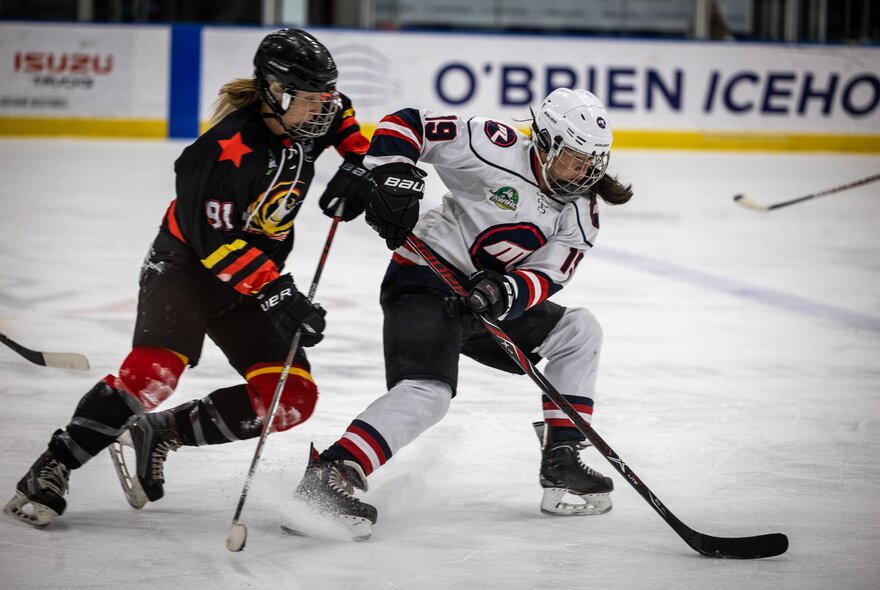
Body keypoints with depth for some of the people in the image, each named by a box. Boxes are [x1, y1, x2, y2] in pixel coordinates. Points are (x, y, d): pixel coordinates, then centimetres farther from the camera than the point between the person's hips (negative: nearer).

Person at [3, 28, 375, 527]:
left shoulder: (306, 121, -6)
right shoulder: (230, 152, -29)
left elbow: (342, 117, 18)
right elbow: (216, 243, -28)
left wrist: (358, 163, 1)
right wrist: (278, 295, -33)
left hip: (256, 277, 7)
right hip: (186, 264, -7)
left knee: (292, 399, -7)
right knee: (152, 372, -30)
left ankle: (161, 434, 4)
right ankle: (51, 472, -19)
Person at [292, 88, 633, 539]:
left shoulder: (580, 212, 2)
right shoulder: (497, 149, -17)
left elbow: (546, 278, -8)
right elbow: (407, 125, -14)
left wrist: (506, 292, -28)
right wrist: (392, 177, -30)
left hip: (490, 299, 8)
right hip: (425, 281, -8)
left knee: (578, 331, 5)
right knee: (427, 392, -28)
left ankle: (562, 463, 6)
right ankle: (328, 477, -35)